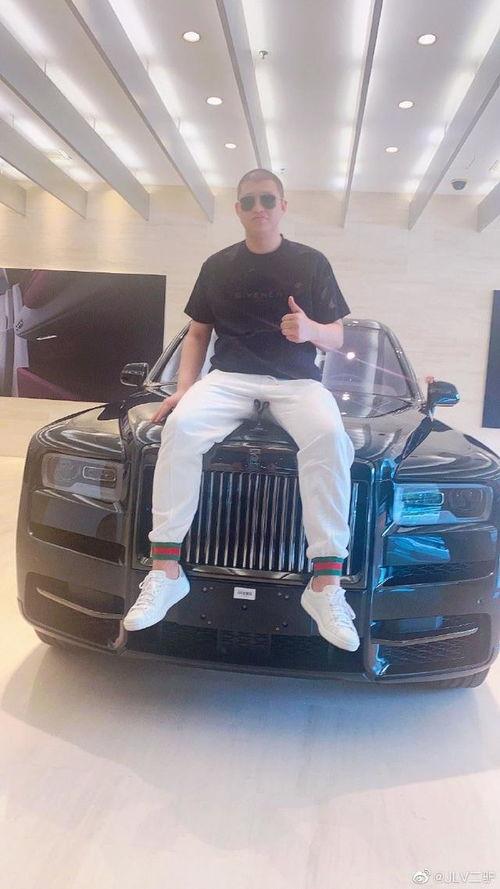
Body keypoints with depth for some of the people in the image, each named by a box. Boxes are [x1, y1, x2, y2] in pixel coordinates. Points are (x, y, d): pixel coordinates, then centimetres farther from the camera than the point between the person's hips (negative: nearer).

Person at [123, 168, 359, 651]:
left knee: (330, 436, -35)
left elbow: (336, 337, 9)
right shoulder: (218, 266, 16)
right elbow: (196, 334, 18)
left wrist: (312, 331, -15)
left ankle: (326, 584, -31)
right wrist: (184, 387, 2)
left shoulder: (311, 263, 10)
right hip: (229, 377, 2)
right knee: (181, 425, -31)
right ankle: (165, 570, -27)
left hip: (297, 380, -1)